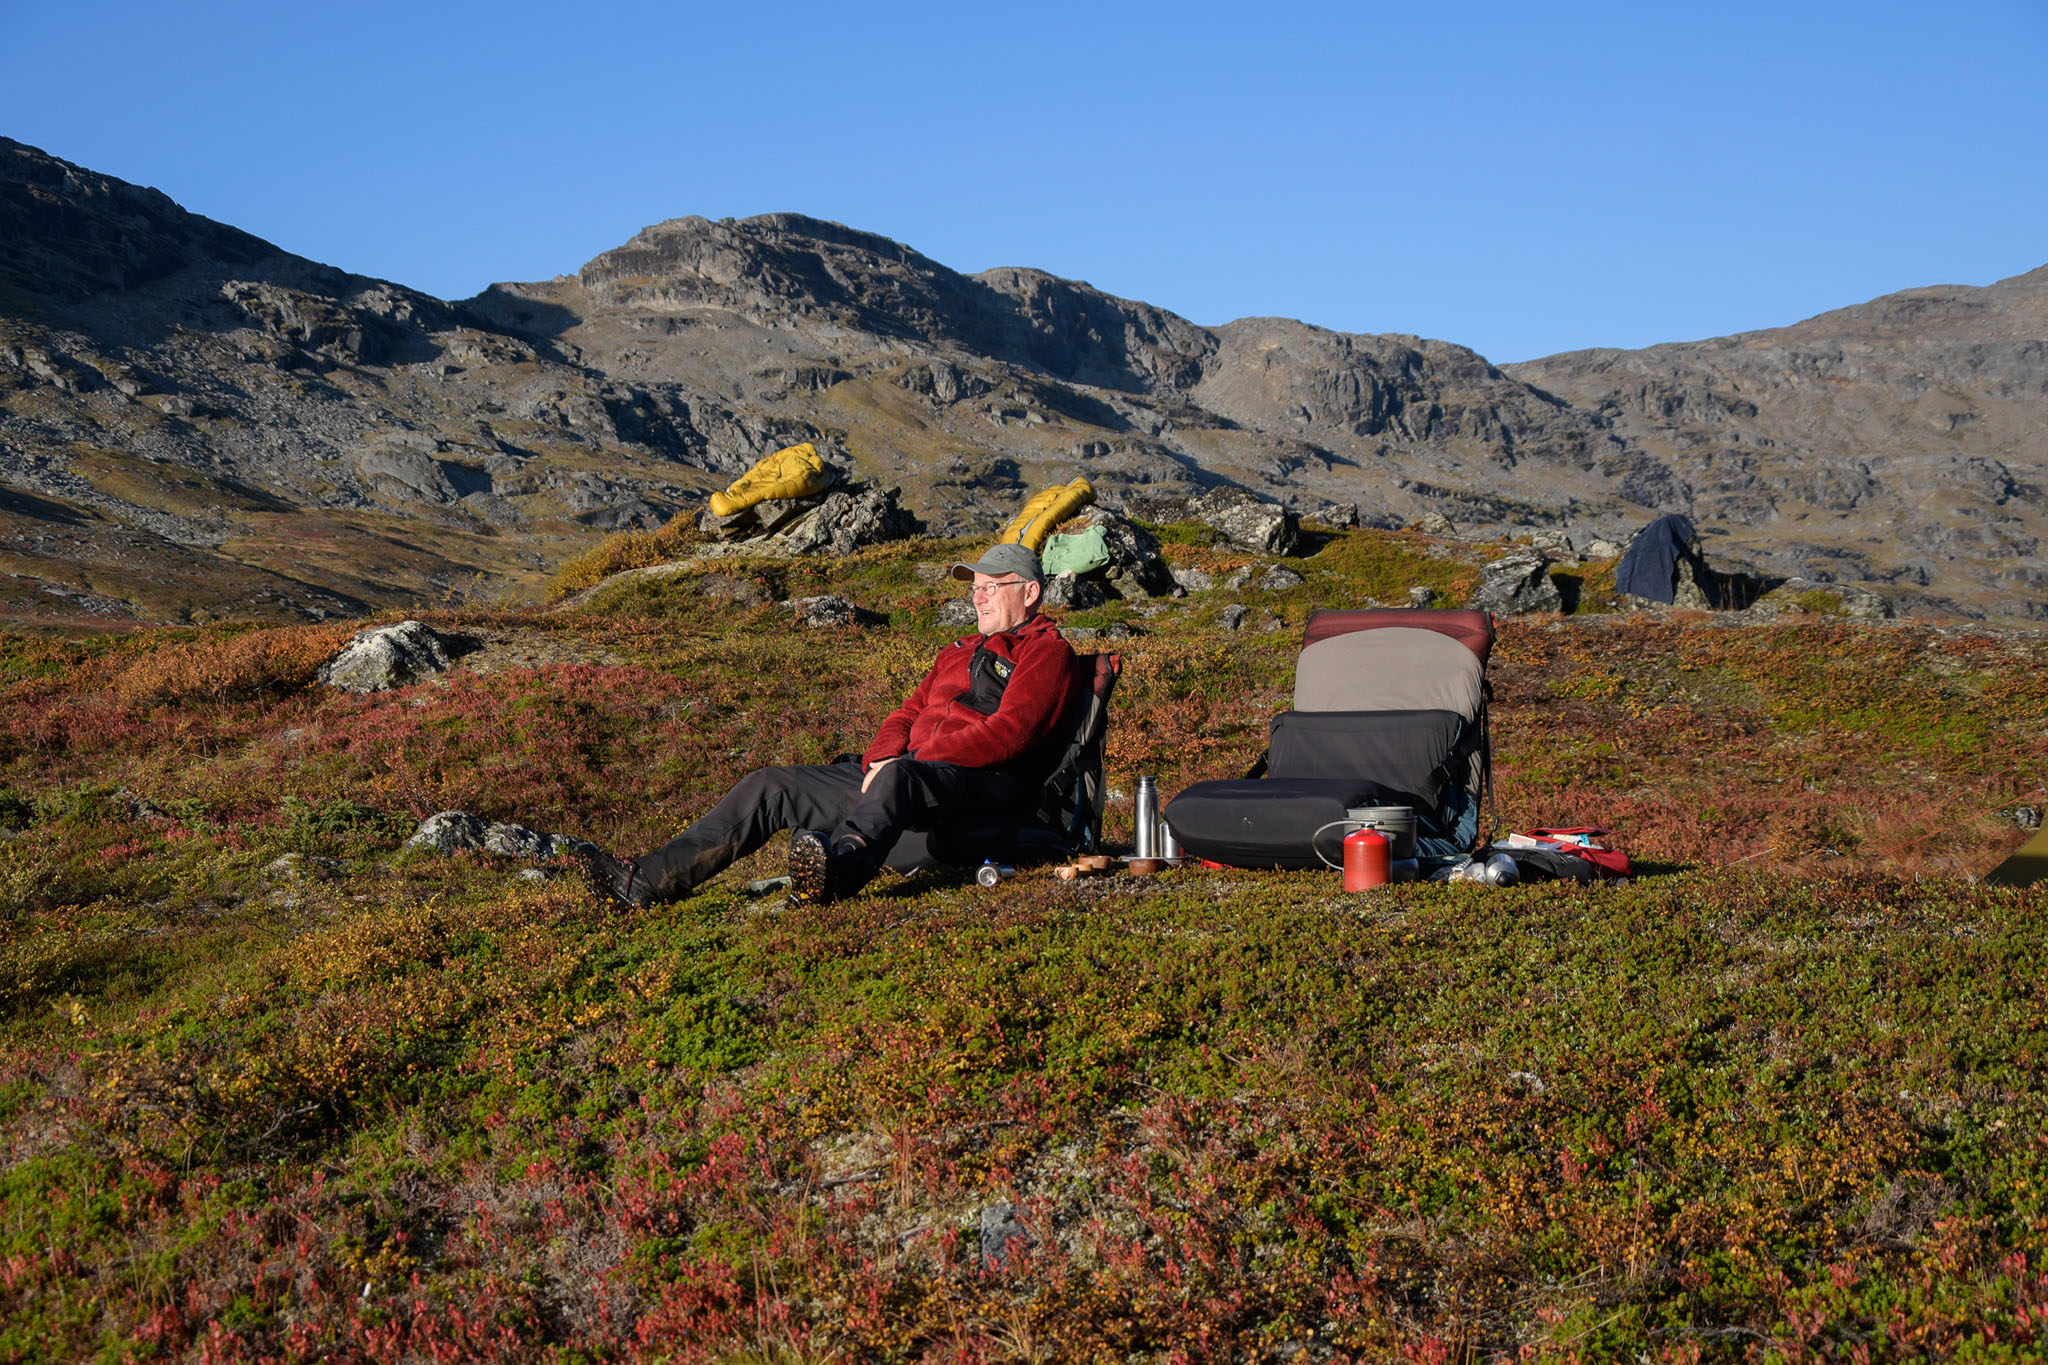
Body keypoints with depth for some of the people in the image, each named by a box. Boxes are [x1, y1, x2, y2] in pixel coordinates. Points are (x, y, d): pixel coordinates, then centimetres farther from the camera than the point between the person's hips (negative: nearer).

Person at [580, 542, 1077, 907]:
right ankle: (645, 881, -10)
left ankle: (842, 867, -72)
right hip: (909, 770, 8)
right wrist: (881, 759, -2)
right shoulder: (959, 652, 31)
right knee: (770, 786, -3)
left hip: (986, 783, -8)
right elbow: (907, 713, 23)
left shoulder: (1046, 649, 5)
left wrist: (905, 763, -15)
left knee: (901, 777, -43)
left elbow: (1008, 733, -11)